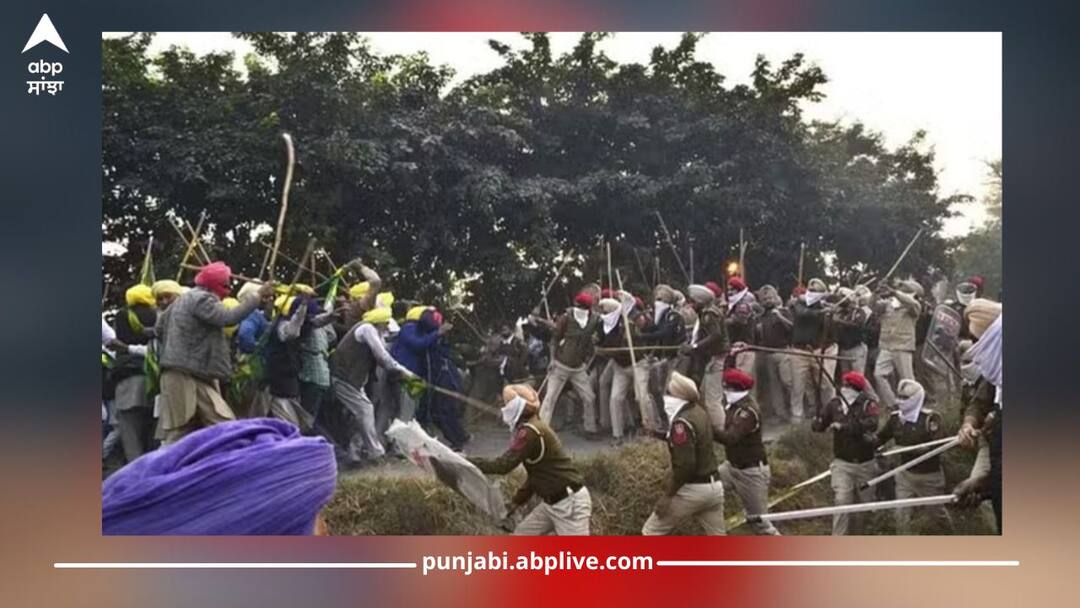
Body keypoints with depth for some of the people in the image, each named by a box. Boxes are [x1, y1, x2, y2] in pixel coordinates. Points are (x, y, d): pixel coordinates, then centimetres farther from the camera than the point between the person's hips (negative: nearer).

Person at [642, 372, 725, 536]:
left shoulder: (682, 423, -19)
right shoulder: (699, 411, 8)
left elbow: (685, 465, -23)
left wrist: (667, 495, -17)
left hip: (692, 489, -8)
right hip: (714, 486, 8)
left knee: (651, 532, 5)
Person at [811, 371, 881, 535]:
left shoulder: (868, 404, -9)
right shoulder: (834, 404, -2)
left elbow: (871, 425, -27)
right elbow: (816, 426, 0)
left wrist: (844, 426, -31)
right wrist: (820, 423, -25)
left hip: (865, 464, 0)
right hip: (842, 463, 0)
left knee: (866, 502, 16)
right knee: (841, 502, -12)